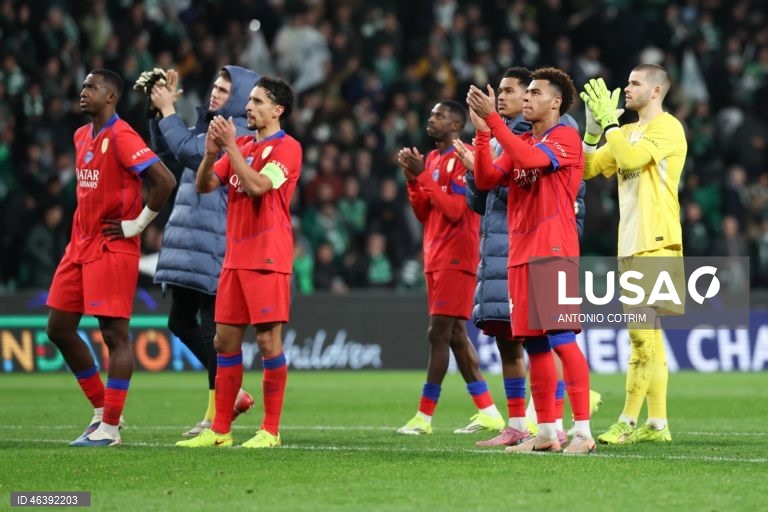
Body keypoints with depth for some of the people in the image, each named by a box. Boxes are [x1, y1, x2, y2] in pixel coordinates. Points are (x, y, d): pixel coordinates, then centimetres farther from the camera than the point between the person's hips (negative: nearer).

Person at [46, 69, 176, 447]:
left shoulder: (121, 137, -14)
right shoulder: (81, 136, 13)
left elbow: (165, 181, -22)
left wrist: (137, 224, -14)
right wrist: (85, 226, 15)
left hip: (112, 249, -10)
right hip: (80, 245, 10)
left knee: (114, 333, -6)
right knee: (59, 328, 9)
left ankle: (109, 428, -2)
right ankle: (102, 409, 20)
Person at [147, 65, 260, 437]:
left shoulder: (239, 133, -11)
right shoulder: (209, 127, 16)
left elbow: (189, 151, -21)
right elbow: (167, 155, 21)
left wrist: (167, 111, -11)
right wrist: (160, 111, 10)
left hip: (214, 245, -9)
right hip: (189, 242, 9)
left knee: (212, 326, -4)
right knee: (181, 322, 12)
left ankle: (217, 414, 4)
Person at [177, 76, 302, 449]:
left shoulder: (287, 148, -7)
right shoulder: (242, 146, 15)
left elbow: (256, 186, -20)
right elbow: (204, 185, 10)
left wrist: (231, 146, -17)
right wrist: (211, 152, -7)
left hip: (267, 259, -7)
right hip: (235, 258, 7)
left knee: (268, 339, -7)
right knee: (225, 340, 6)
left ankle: (270, 431, -1)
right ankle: (220, 429, 10)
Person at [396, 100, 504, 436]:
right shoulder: (432, 159, 17)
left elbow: (455, 210, -19)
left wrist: (424, 175, -18)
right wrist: (413, 179, 4)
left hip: (455, 259, -10)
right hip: (436, 257, 10)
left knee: (439, 333, -9)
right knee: (455, 334, 9)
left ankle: (424, 417, -8)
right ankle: (488, 412, 12)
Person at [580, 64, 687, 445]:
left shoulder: (668, 128, -7)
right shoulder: (627, 132, 19)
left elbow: (631, 157, -22)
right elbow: (588, 168, 17)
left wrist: (608, 122, -12)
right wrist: (593, 128, 5)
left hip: (656, 245, -9)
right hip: (630, 245, 9)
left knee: (642, 332, -12)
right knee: (649, 335, 8)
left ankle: (628, 421, -13)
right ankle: (657, 424, 10)